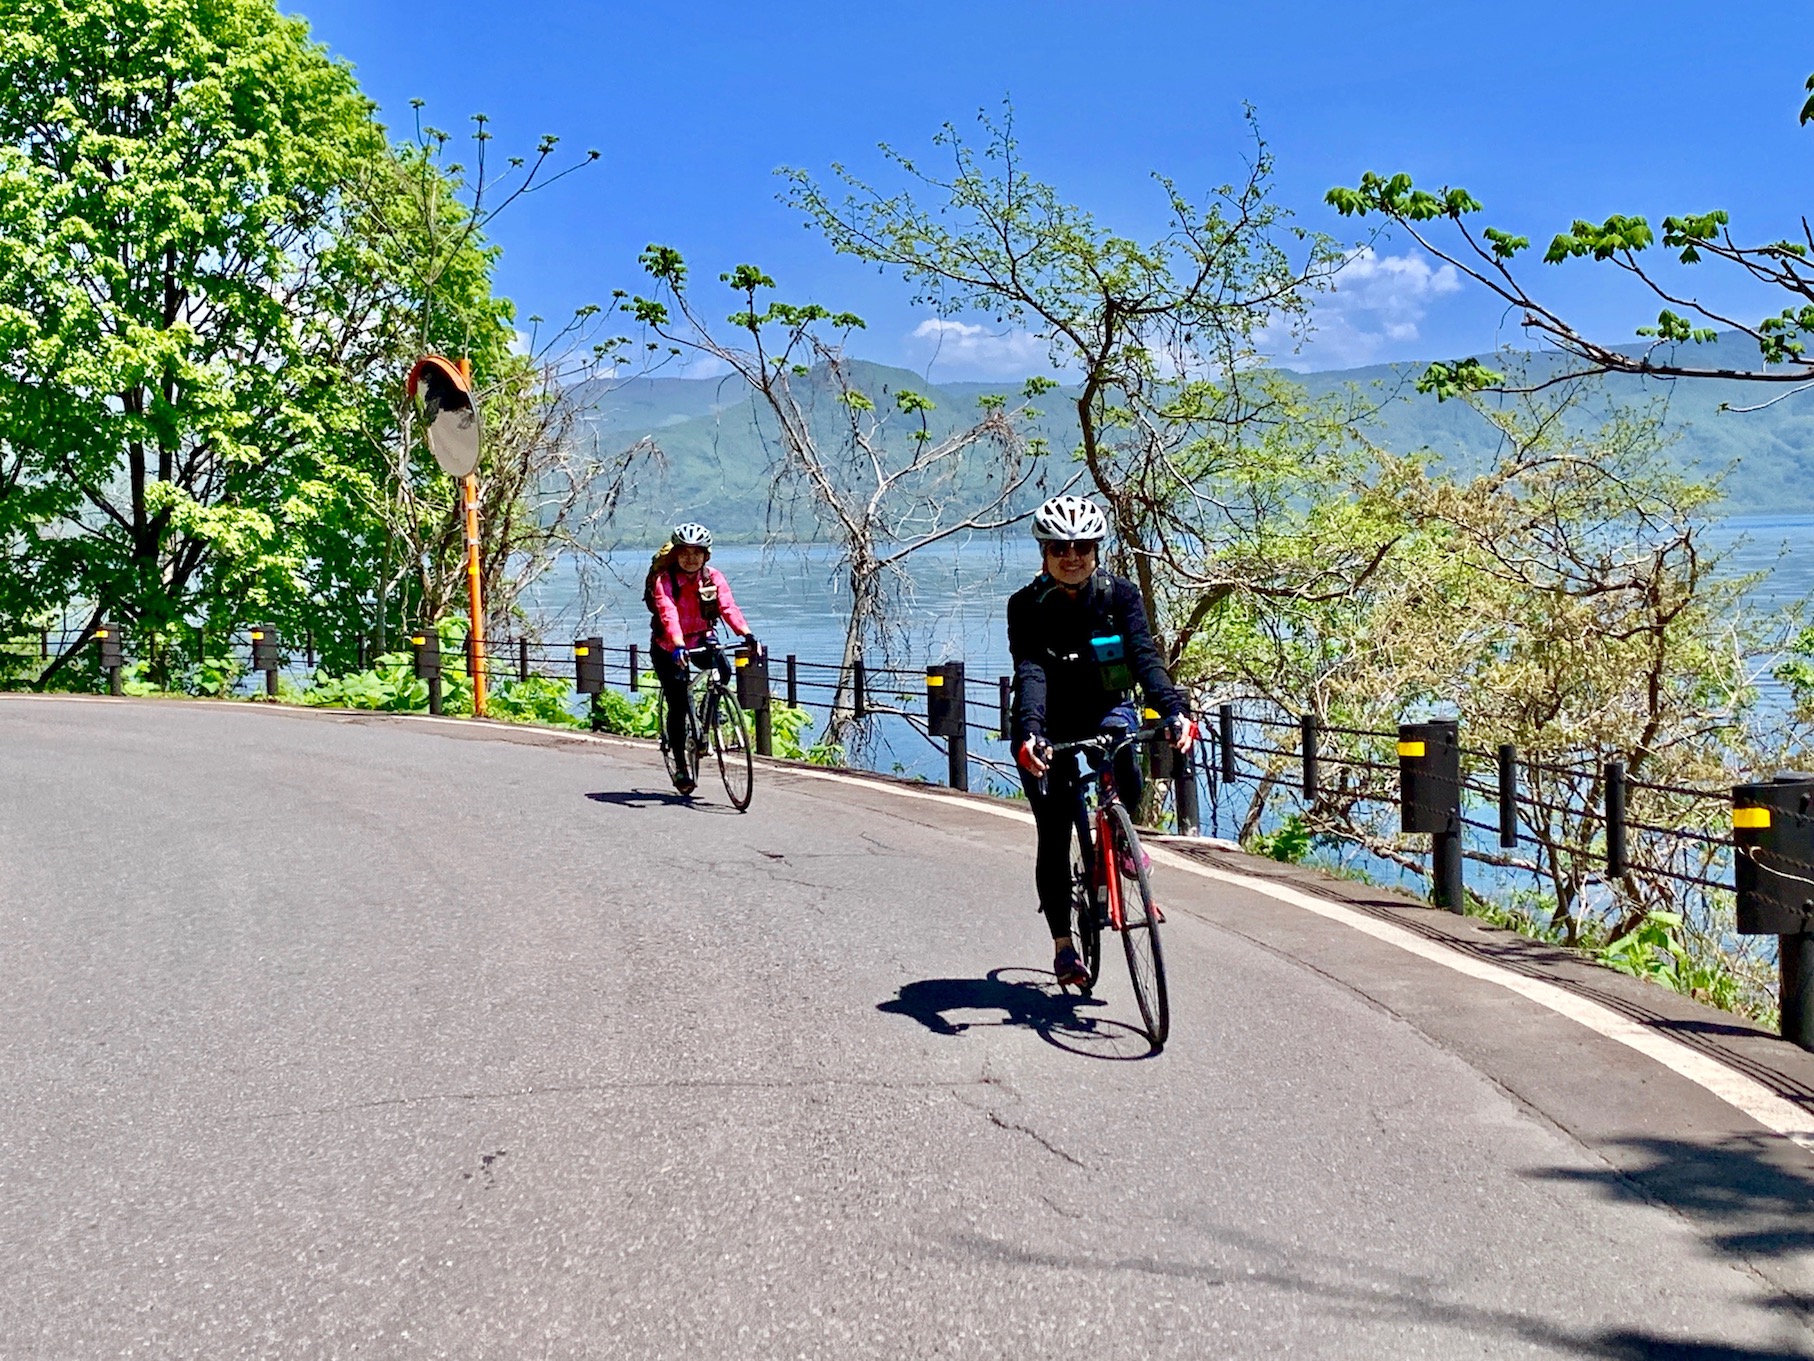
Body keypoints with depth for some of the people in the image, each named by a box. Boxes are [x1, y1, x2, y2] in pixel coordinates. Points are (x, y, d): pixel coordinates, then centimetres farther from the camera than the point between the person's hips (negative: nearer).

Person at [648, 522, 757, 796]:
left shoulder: (713, 578, -10)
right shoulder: (663, 580, -20)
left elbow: (728, 607, -24)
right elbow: (668, 614, -35)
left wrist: (747, 634, -41)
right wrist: (678, 646, -51)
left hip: (702, 638, 2)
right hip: (669, 647, -2)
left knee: (724, 672, -28)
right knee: (678, 705, -8)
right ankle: (680, 768, 4)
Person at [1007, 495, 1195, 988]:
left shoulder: (1120, 594, -13)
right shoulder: (1026, 605, -16)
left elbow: (1144, 655, -24)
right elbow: (1029, 671, -28)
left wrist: (1174, 709, -41)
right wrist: (1029, 733, -46)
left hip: (1106, 709, 1)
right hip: (1050, 724, -1)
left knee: (1120, 733, -34)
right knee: (1054, 834, -7)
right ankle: (1063, 944, 6)